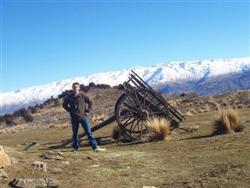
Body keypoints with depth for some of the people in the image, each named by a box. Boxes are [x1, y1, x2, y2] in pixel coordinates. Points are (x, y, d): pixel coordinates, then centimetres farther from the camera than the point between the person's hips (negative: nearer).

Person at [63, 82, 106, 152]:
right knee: (75, 133, 9)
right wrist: (69, 110, 6)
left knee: (89, 132, -5)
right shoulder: (69, 97, 2)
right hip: (74, 117, 1)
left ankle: (95, 146, -6)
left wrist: (87, 110, 1)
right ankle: (75, 147, 22)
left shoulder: (82, 96, -2)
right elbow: (64, 104, 16)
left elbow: (90, 102, 9)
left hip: (83, 116, -1)